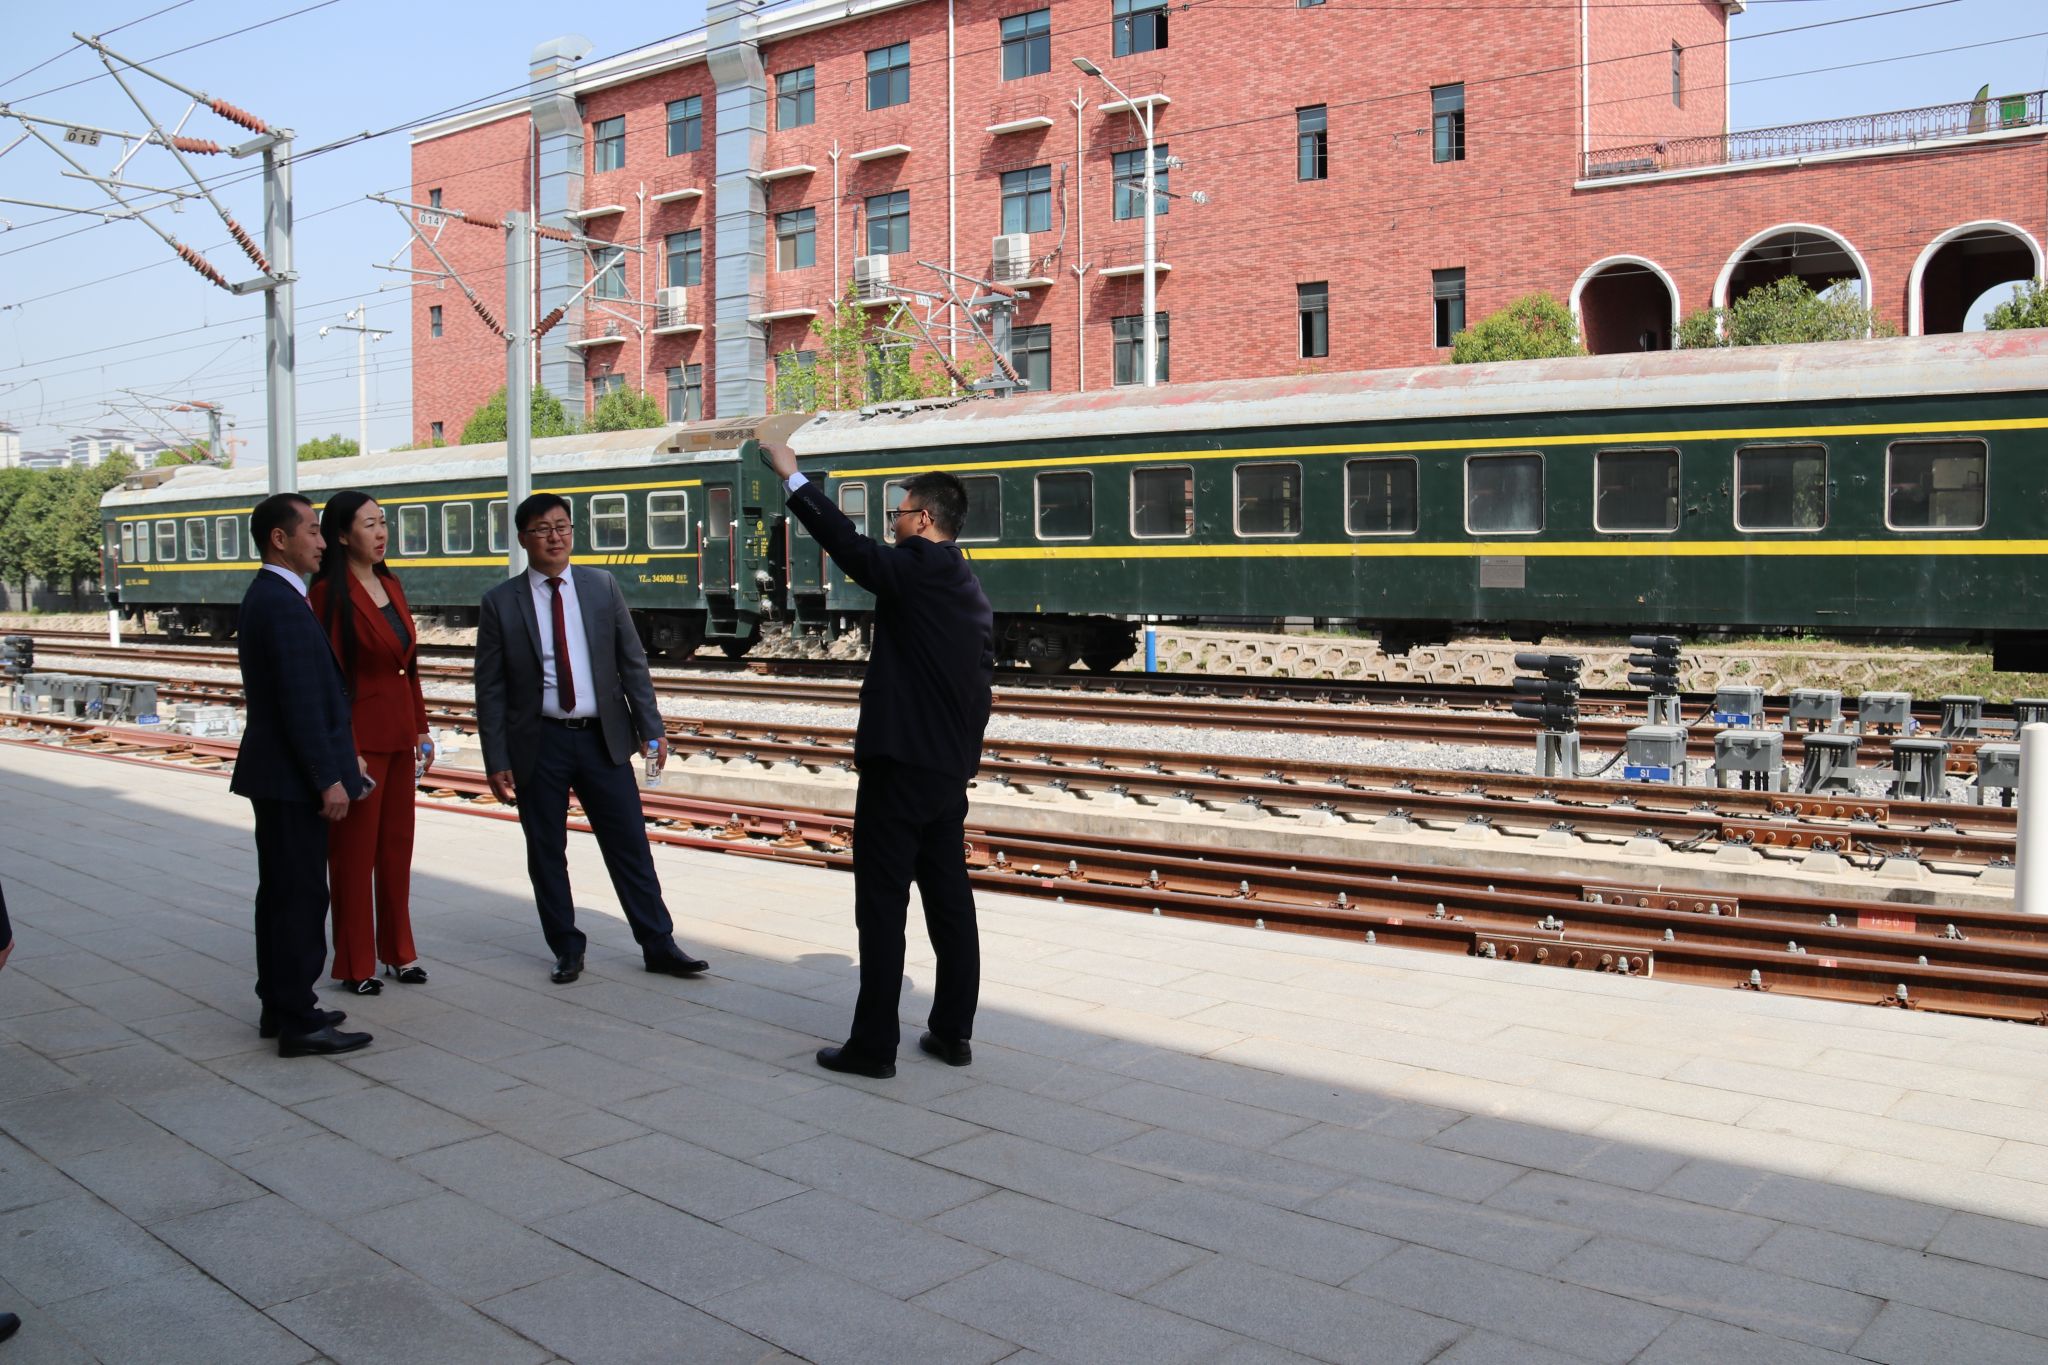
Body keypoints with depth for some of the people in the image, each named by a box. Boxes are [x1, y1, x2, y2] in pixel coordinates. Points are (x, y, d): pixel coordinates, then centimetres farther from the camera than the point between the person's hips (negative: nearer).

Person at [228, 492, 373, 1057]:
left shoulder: (263, 597, 14)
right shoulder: (283, 604, -18)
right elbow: (301, 703, -22)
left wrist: (341, 755, 19)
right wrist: (328, 779, -20)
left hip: (275, 775, 11)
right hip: (293, 777, -11)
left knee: (280, 891, 16)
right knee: (301, 895, -5)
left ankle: (280, 1006, 26)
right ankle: (298, 1021, 1)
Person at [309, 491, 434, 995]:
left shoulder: (391, 585, 11)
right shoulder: (331, 594, -12)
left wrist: (421, 727, 13)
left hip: (399, 734, 7)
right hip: (360, 735, -7)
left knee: (398, 845, 13)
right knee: (354, 850, 3)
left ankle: (398, 951, 25)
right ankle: (354, 965, 14)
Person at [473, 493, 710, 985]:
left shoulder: (602, 587, 4)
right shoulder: (501, 602, -1)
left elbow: (632, 663, 6)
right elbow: (490, 690, -1)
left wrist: (651, 729, -1)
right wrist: (497, 762, -6)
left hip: (603, 738, 1)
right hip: (539, 743, -1)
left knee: (630, 846, 4)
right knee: (546, 854, 7)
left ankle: (659, 945, 13)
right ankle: (567, 950, 22)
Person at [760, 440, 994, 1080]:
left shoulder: (916, 569, -12)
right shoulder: (971, 590, 15)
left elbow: (849, 544, -18)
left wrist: (793, 476, -7)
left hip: (899, 765, -9)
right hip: (951, 771, 9)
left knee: (882, 905, -2)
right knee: (950, 900, 12)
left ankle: (874, 1044, 4)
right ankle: (953, 1032, 20)